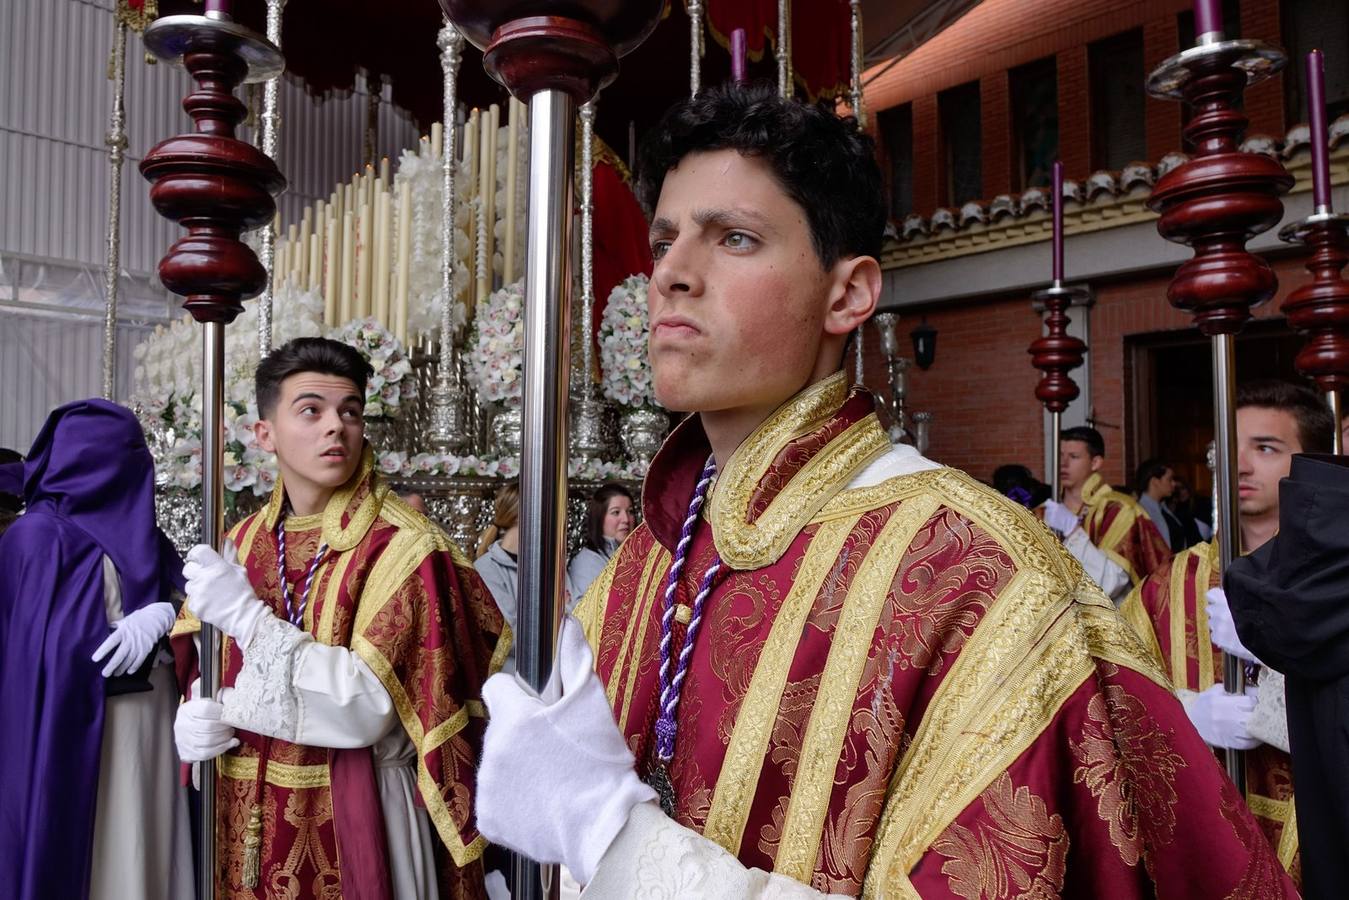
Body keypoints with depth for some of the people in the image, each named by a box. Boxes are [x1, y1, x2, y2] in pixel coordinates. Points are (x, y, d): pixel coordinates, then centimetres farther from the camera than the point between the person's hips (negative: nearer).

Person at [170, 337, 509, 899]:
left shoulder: (403, 547, -16)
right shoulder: (242, 542, 3)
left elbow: (366, 708, -23)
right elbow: (194, 665, 10)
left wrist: (247, 617, -23)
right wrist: (195, 720, -12)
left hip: (352, 824, -5)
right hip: (244, 820, 5)